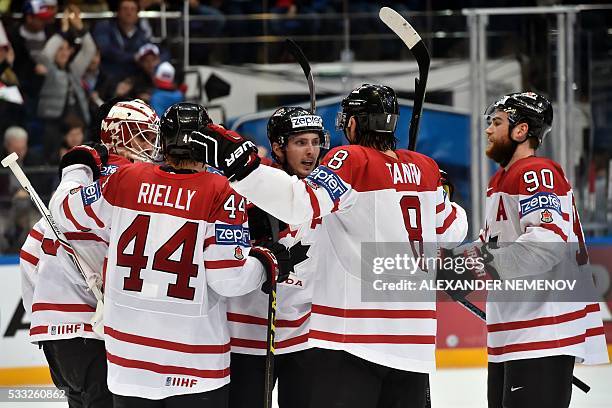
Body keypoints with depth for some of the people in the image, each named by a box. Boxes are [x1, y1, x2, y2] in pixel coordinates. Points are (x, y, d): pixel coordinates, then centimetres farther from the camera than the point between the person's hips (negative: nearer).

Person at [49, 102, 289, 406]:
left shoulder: (125, 178, -1)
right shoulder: (219, 192, -10)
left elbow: (66, 210, 13)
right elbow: (228, 278, -14)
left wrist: (79, 166, 31)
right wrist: (266, 264, 6)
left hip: (128, 349, 3)